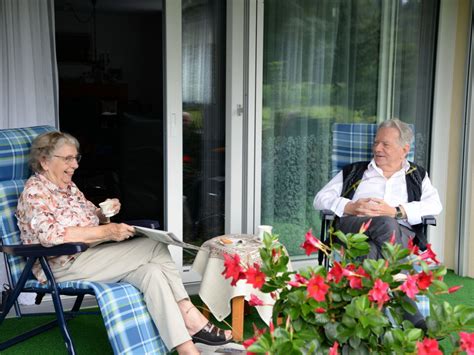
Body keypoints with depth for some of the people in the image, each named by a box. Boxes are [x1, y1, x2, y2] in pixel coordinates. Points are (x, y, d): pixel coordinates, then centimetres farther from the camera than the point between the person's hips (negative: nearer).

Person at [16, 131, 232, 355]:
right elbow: (50, 235, -25)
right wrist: (106, 232, -26)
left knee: (151, 271, -19)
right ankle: (190, 318, -15)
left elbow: (90, 219, 25)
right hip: (64, 267, -8)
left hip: (91, 255, 8)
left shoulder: (68, 187, 17)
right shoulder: (34, 192, -9)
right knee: (156, 246, -19)